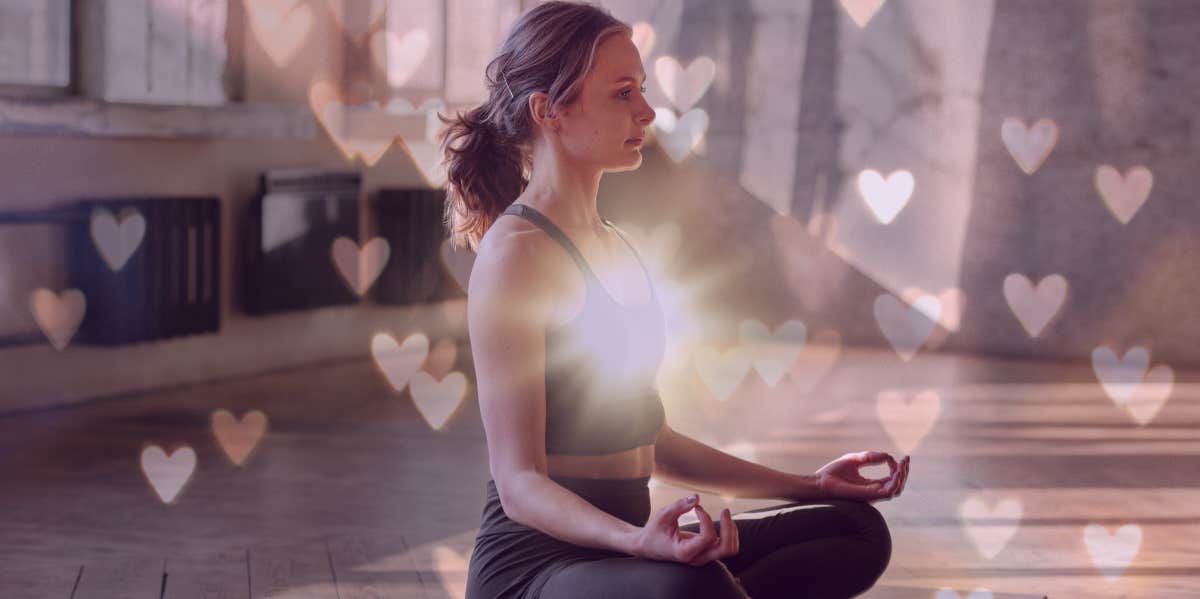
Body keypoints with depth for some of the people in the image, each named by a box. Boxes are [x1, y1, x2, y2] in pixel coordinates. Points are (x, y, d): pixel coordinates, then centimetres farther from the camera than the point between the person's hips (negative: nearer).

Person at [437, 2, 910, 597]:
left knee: (858, 529, 5)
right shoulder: (516, 252, -12)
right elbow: (519, 480, -18)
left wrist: (805, 486, 20)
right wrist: (636, 541, -36)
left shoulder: (614, 247, 16)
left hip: (618, 543, 10)